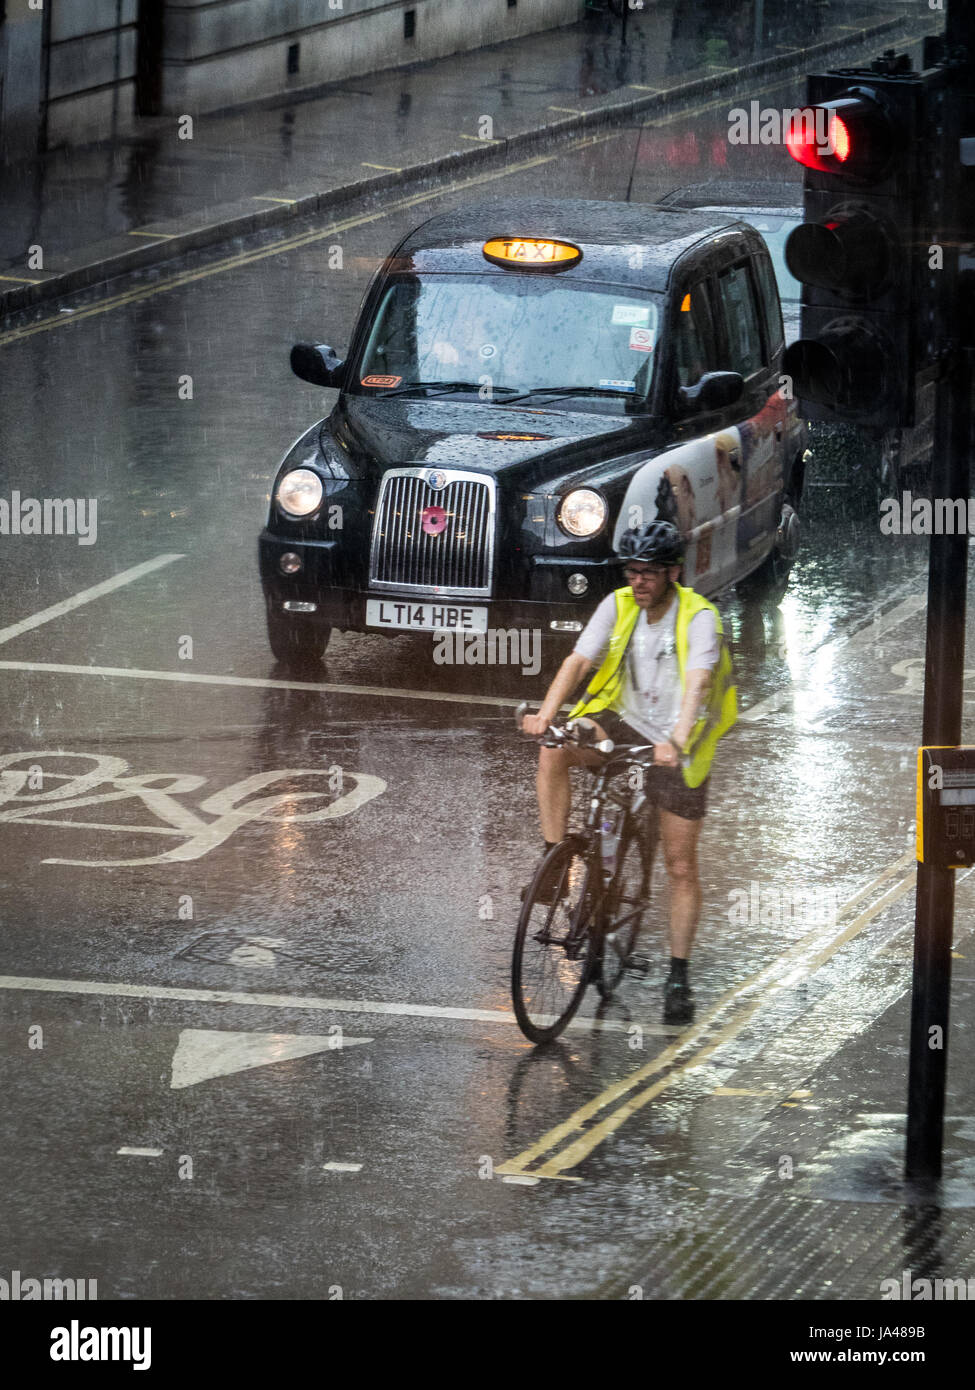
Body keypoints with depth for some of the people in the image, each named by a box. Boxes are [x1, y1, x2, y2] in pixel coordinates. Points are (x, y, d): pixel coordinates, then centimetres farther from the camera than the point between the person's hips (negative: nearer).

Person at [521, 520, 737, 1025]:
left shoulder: (699, 618, -19)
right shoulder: (618, 606, -6)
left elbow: (696, 684, -33)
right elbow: (578, 661, -14)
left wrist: (675, 741, -49)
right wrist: (545, 714, -30)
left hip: (676, 748, -3)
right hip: (625, 721, 3)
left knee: (681, 866, -1)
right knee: (554, 750, -27)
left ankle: (678, 976, 10)